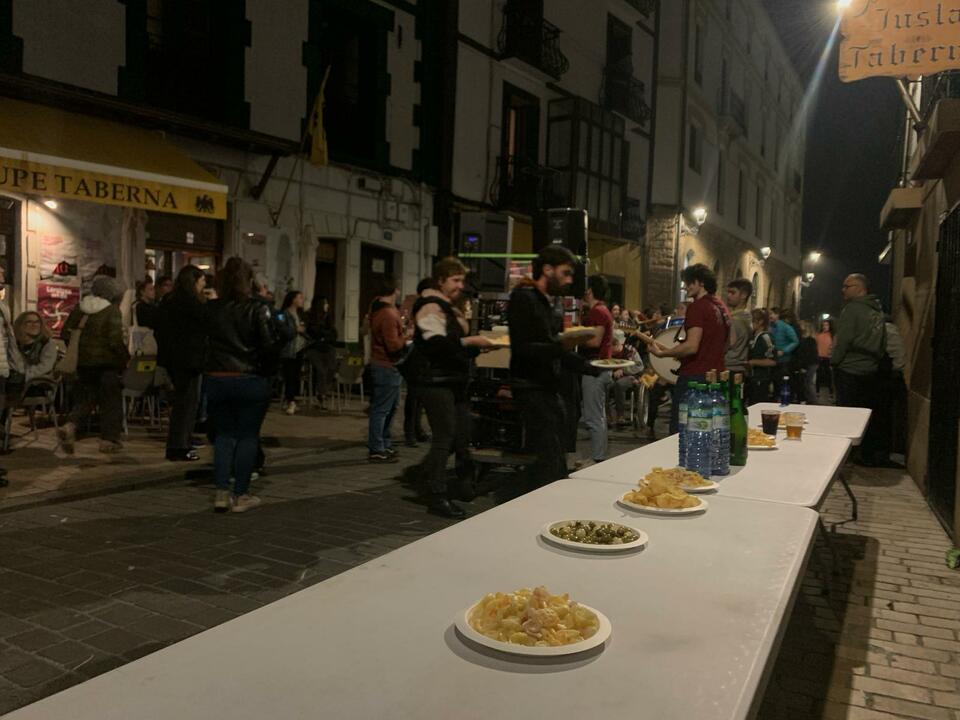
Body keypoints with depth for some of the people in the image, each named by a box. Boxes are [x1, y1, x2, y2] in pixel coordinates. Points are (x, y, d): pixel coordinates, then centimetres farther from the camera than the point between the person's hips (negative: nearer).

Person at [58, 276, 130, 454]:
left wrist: (76, 352, 18)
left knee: (85, 398, 17)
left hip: (84, 361, 5)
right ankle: (108, 439, 9)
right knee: (111, 400, 7)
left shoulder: (80, 308, 5)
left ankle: (70, 425, -7)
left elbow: (66, 332, 8)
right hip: (106, 362, -5)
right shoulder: (112, 311, -12)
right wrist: (127, 358, -7)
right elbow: (116, 341, -19)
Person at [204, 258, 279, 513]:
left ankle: (221, 493, 9)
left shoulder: (211, 308, 2)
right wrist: (265, 369, 3)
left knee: (224, 434, 14)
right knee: (248, 436, 7)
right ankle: (240, 495, 10)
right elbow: (270, 345, -13)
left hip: (216, 379, 4)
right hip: (250, 380, -3)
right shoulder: (257, 308, -9)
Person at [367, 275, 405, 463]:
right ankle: (376, 450, 2)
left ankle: (385, 444, 28)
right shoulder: (389, 315, -23)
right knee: (381, 409, -4)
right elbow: (393, 345, -24)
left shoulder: (377, 305, 8)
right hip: (387, 367, -11)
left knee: (391, 406, 19)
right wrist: (406, 338, -8)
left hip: (384, 365, 11)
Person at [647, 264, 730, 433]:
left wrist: (662, 352, -12)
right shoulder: (722, 308, 14)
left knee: (680, 430, -4)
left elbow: (692, 346, -23)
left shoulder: (697, 306, -13)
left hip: (694, 376, -9)